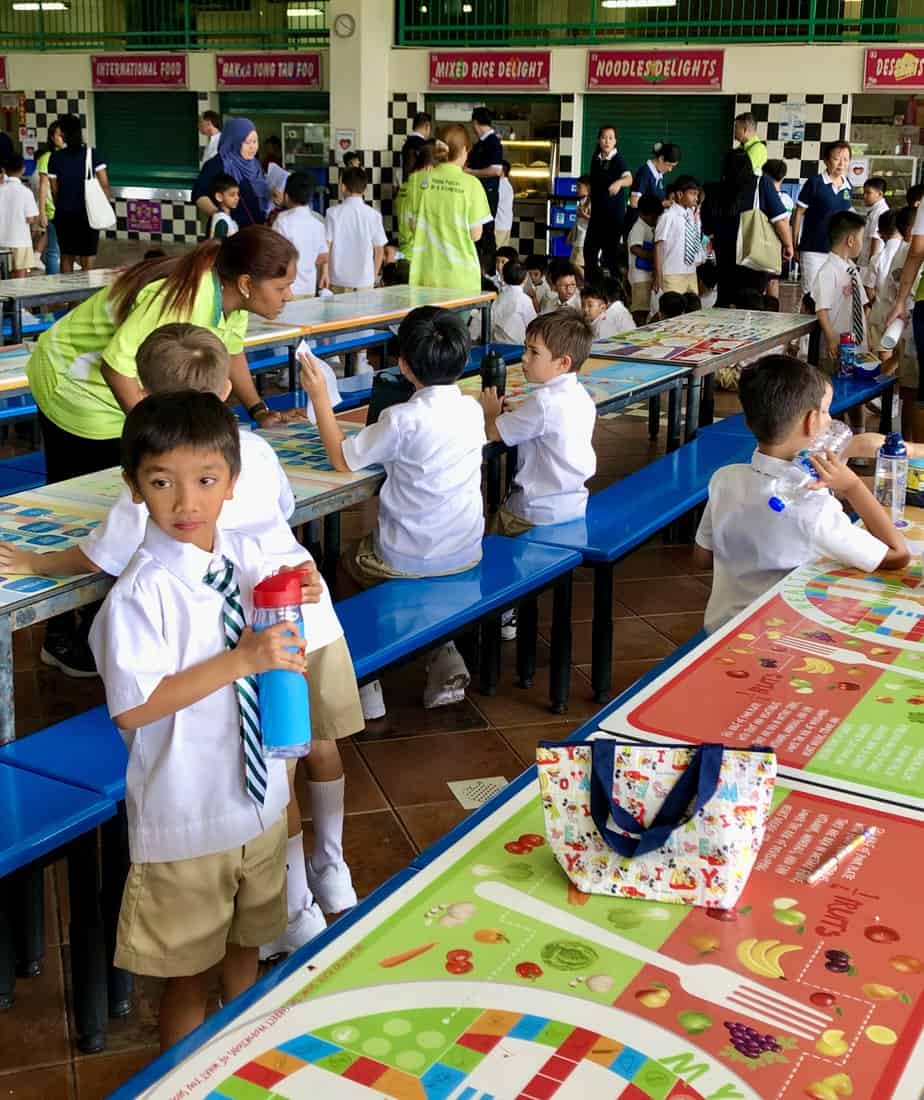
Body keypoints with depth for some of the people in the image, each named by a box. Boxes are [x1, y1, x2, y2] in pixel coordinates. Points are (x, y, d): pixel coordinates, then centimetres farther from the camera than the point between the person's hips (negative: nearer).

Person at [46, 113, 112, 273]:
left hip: (64, 214, 1)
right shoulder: (92, 154, -6)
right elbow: (105, 185, -9)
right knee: (87, 257, 6)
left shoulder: (55, 157, -3)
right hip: (88, 213, -1)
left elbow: (54, 190, 0)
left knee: (66, 256, 15)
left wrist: (59, 208, 14)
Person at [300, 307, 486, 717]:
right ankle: (445, 656, 21)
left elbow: (342, 459, -10)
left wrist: (319, 396, -5)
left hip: (408, 560, -5)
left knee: (346, 561, 24)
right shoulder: (472, 408, -4)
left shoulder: (402, 420, -22)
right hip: (467, 552, 6)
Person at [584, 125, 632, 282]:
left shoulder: (618, 160, -11)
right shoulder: (596, 159, 7)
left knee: (610, 251, -6)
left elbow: (629, 178, -29)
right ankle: (593, 285, 21)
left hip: (614, 213, -6)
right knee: (589, 250, 9)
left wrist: (619, 182, -50)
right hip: (597, 212, 6)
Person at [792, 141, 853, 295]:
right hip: (813, 249, -5)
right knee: (811, 293, -3)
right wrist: (794, 245, -4)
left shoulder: (847, 186, 7)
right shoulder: (815, 183, -7)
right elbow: (799, 213, -3)